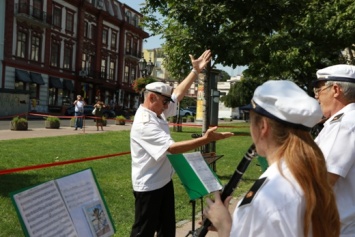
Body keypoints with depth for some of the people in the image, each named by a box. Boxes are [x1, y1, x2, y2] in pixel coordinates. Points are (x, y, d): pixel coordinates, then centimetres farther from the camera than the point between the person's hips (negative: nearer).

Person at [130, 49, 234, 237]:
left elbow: (178, 93, 10)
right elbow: (172, 148, -31)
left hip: (164, 181, 9)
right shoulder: (144, 123, -25)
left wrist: (196, 70, 5)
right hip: (149, 186, -9)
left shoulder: (158, 112, 3)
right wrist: (206, 139, -33)